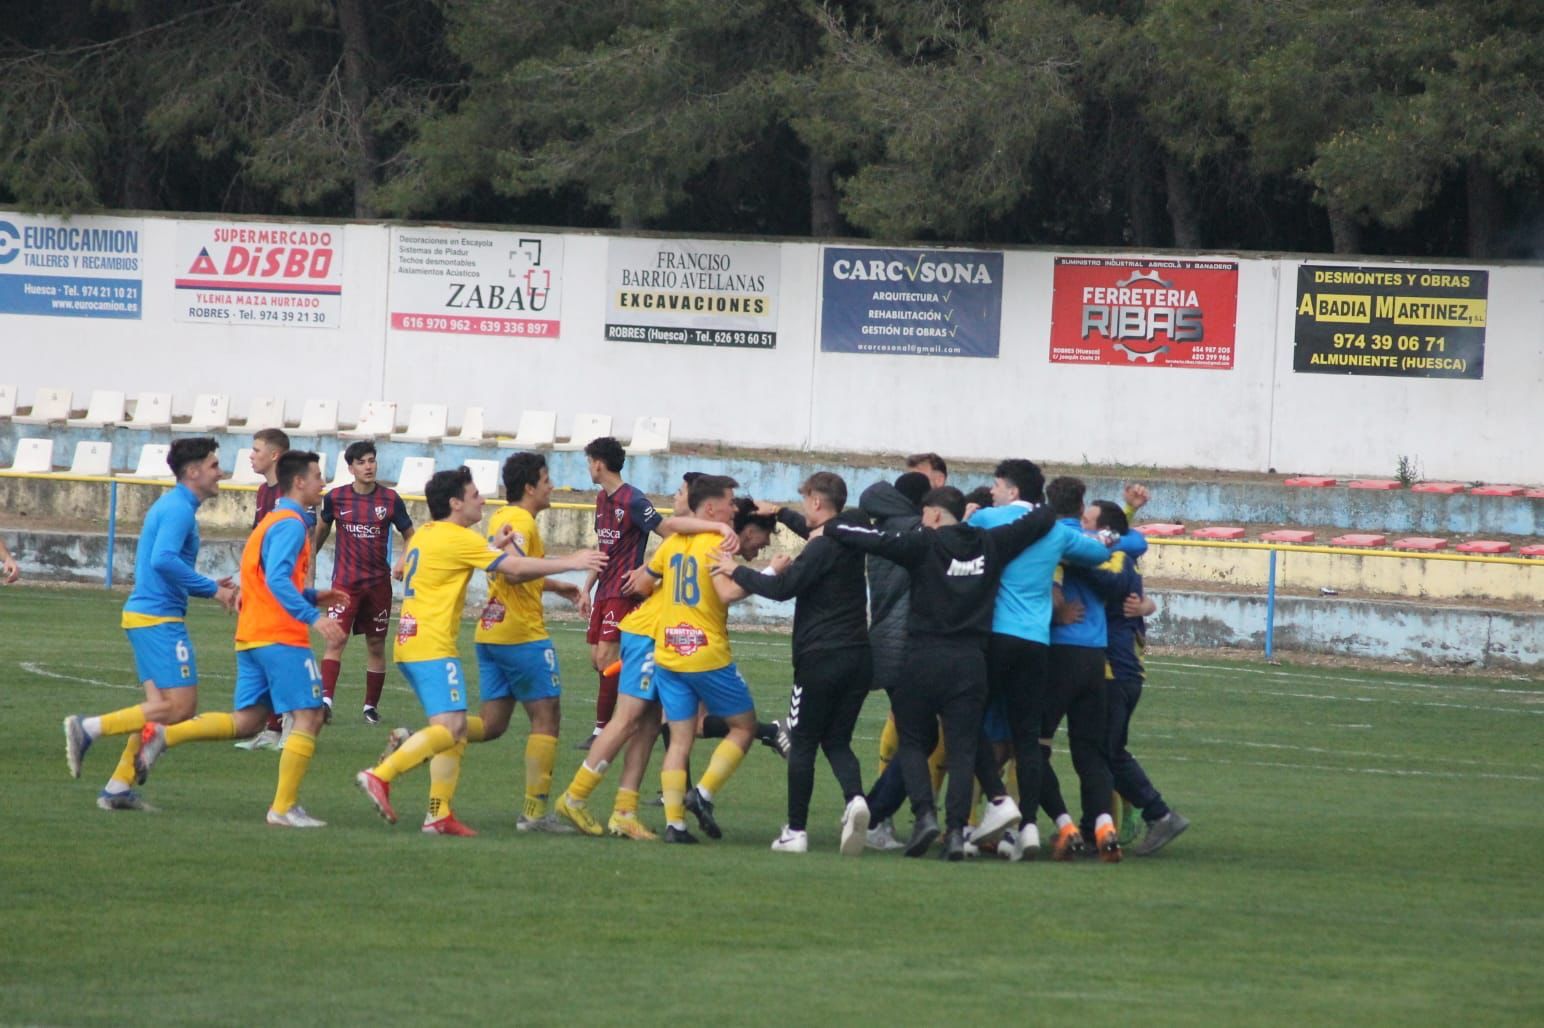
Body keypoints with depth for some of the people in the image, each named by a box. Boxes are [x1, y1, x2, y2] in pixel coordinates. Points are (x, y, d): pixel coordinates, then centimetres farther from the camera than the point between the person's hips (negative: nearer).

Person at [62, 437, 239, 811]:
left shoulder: (174, 507, 19)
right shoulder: (178, 509, -13)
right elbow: (163, 559, -27)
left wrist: (211, 587, 16)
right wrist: (212, 589, -20)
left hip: (144, 614, 10)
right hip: (159, 617, -10)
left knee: (162, 707, 9)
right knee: (179, 706, -11)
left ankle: (119, 786, 7)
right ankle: (89, 728, -12)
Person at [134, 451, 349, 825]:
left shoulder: (272, 521, 20)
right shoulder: (291, 524, -11)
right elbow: (277, 580, -24)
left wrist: (313, 597, 24)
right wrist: (313, 617, -30)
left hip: (251, 636, 10)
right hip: (281, 638, -10)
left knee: (245, 722, 10)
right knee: (309, 717, -5)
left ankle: (164, 736, -1)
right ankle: (284, 808, -6)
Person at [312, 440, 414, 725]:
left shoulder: (390, 498, -1)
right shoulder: (336, 497, 0)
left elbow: (409, 535, 7)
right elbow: (322, 530, 18)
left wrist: (402, 562, -10)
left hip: (378, 581, 1)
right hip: (345, 581, -1)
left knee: (376, 645, 8)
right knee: (336, 639, -16)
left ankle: (371, 706, 18)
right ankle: (325, 699, -24)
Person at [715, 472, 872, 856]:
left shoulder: (821, 547, -13)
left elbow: (783, 588, -19)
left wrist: (736, 570, -7)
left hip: (820, 656, -7)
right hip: (858, 656, 7)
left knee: (802, 744, 4)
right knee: (837, 741, 11)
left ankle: (796, 831, 5)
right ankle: (854, 798, -18)